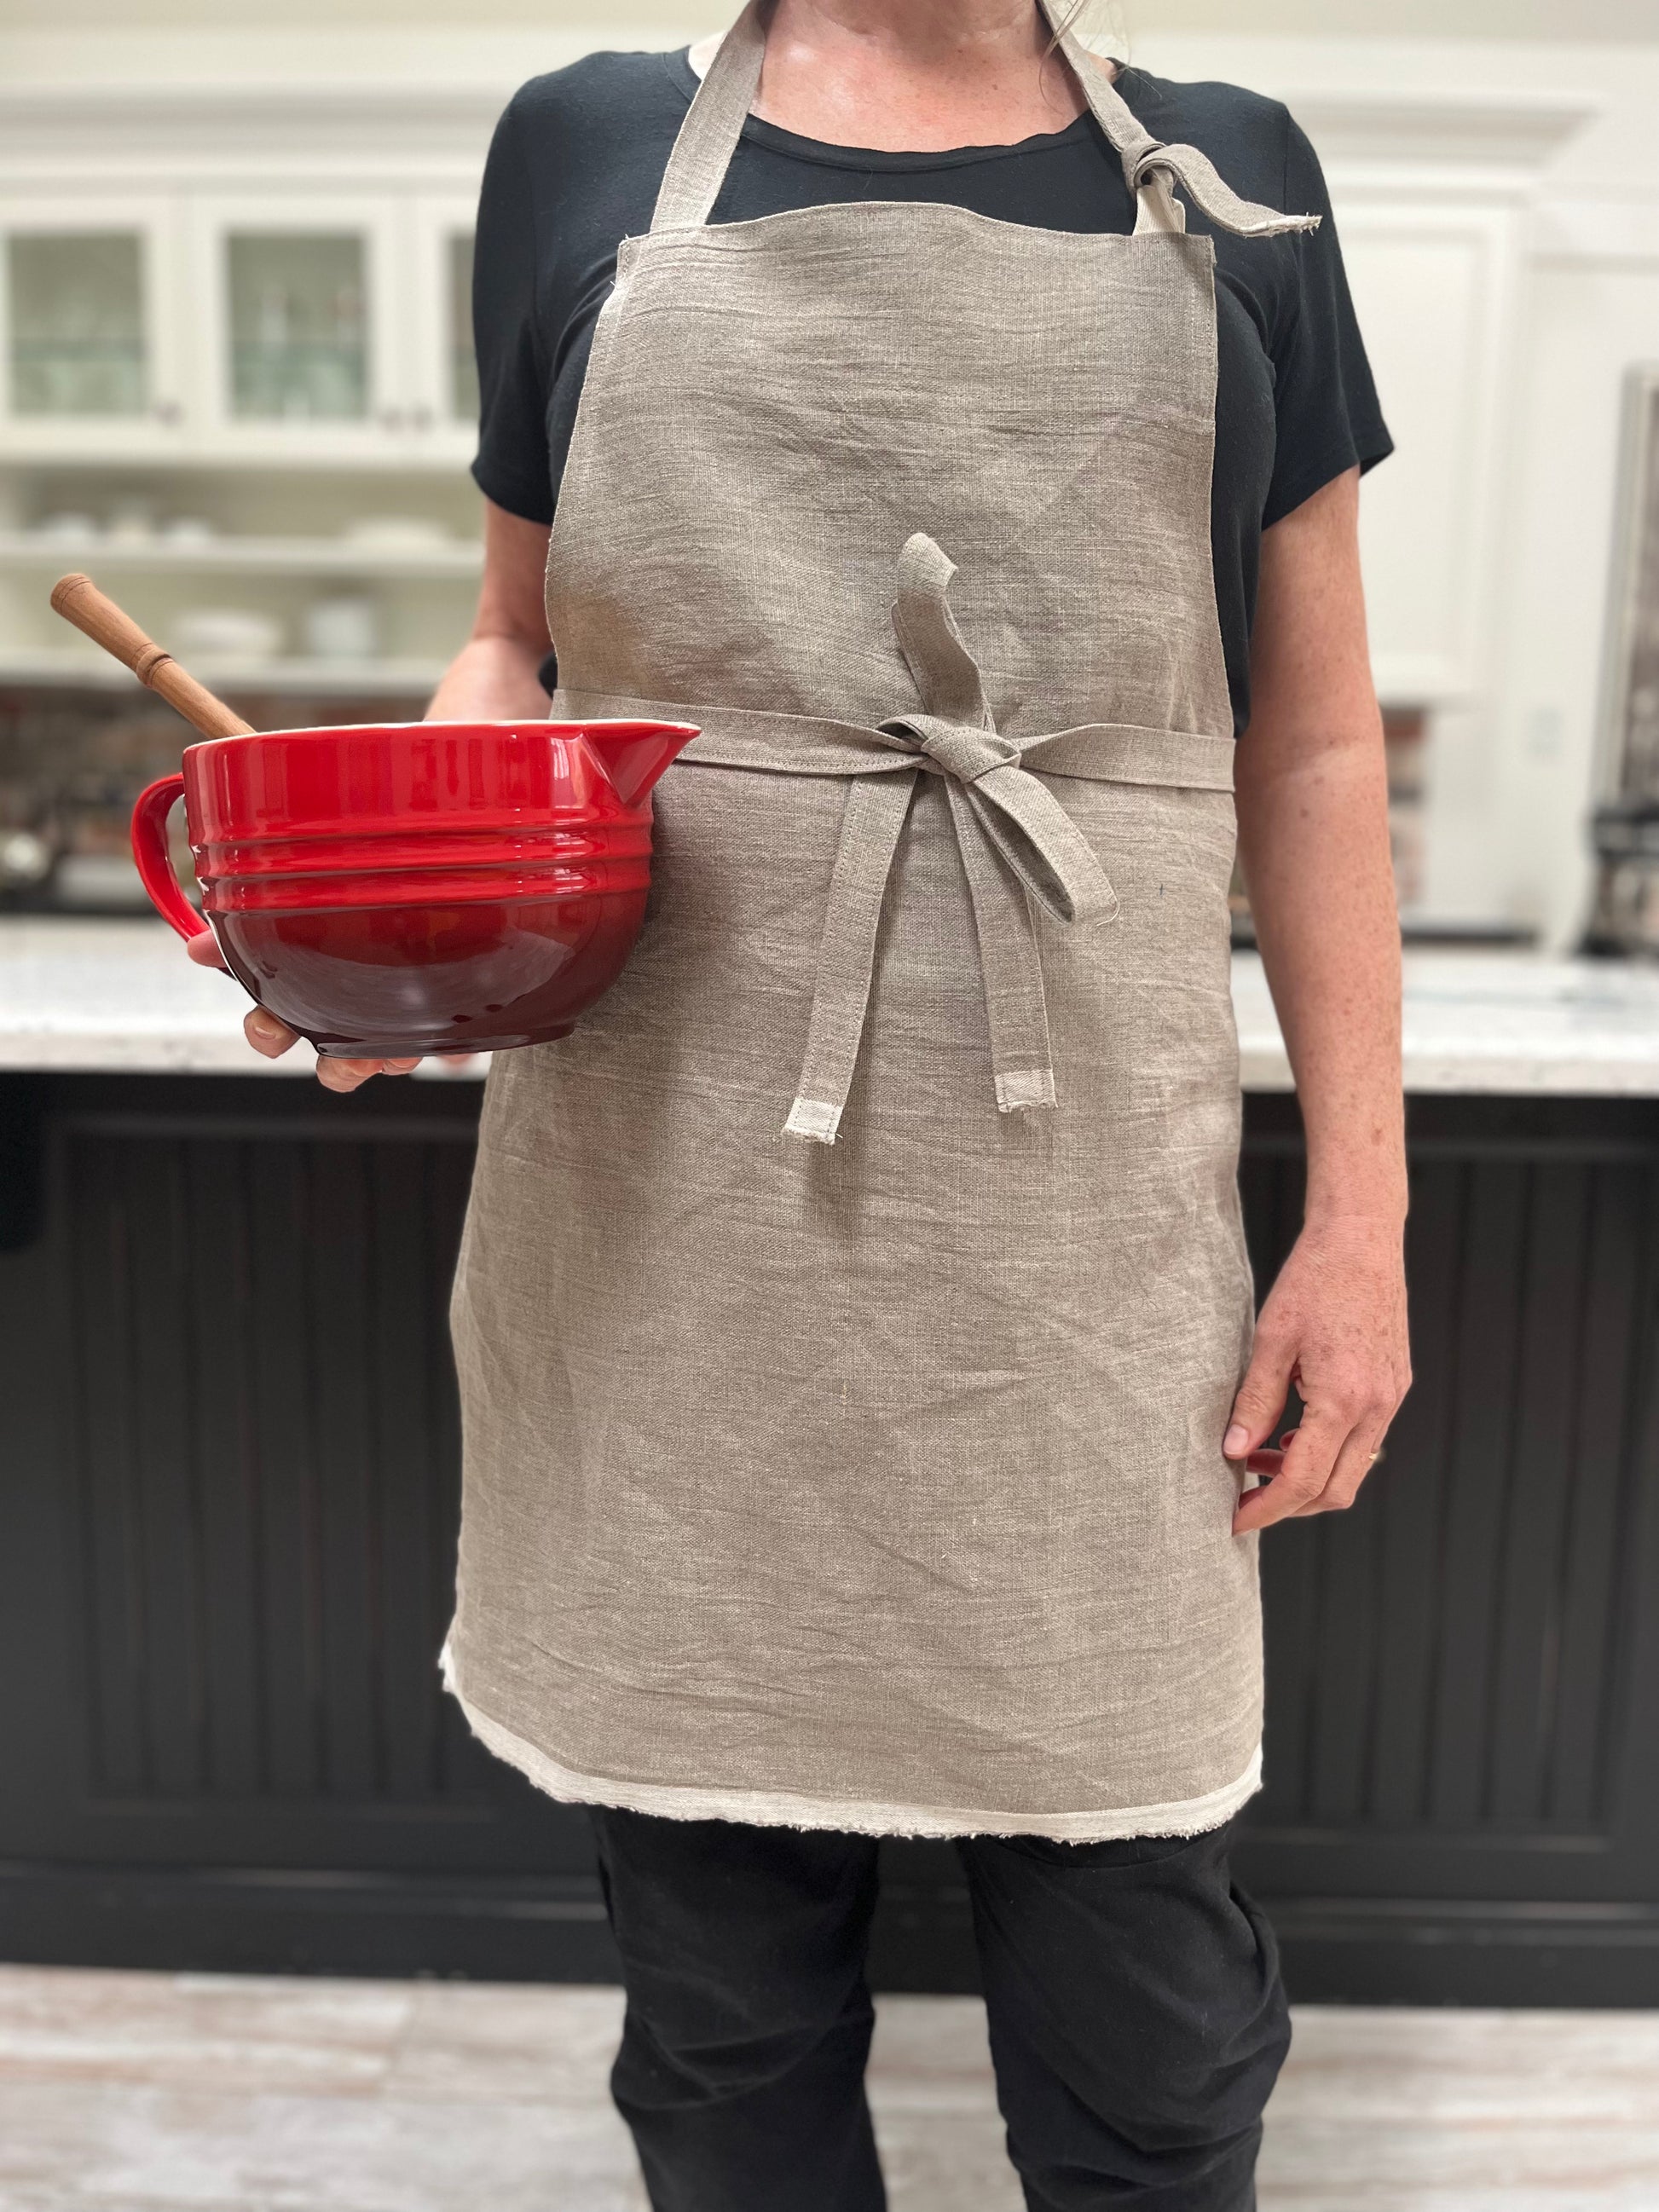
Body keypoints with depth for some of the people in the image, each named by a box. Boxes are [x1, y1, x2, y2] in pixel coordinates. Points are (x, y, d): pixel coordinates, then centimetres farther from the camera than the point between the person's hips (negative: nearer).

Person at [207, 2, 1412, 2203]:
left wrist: (1363, 1211, 4)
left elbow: (1312, 744, 10)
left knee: (1145, 2019, 11)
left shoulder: (1226, 186, 12)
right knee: (726, 2021, 15)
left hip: (1088, 1241, 1)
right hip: (673, 1227, 1)